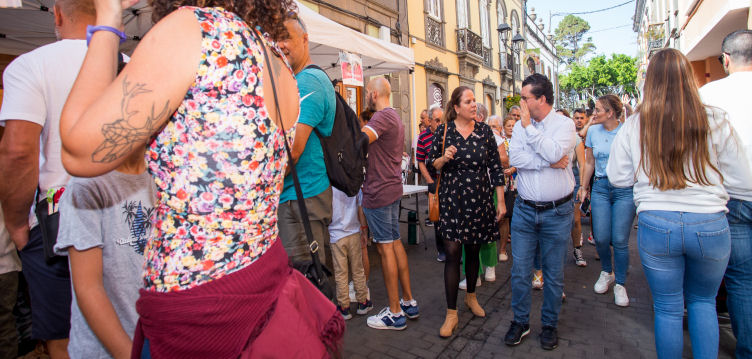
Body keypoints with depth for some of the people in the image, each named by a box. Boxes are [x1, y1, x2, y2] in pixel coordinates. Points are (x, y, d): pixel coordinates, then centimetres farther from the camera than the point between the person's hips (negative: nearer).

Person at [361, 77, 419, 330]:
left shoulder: (383, 116, -14)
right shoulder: (395, 117, 18)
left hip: (379, 191, -10)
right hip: (393, 187, 10)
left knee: (385, 247, -3)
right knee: (395, 243, 14)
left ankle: (395, 313, 8)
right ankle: (409, 302, 24)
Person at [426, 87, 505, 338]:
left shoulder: (484, 130, 3)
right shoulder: (444, 130, -1)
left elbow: (495, 166, 4)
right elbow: (431, 163, 4)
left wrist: (501, 201, 1)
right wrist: (444, 158, -19)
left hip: (479, 200, 2)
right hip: (452, 200, -2)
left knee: (473, 250, 14)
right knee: (452, 252, -4)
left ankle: (471, 296, 38)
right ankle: (451, 312, 7)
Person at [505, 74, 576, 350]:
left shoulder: (564, 124, -4)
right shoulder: (520, 126, 6)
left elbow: (554, 153, -22)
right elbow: (514, 157, -9)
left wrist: (529, 126, -15)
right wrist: (549, 162, -16)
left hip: (557, 212, -2)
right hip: (524, 210, 3)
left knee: (553, 273, 10)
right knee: (520, 270, 7)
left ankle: (549, 325, 29)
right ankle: (520, 322, 25)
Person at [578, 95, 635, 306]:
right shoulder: (593, 131, 8)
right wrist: (583, 187, 15)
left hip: (625, 188, -3)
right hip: (600, 188, 3)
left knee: (620, 240, -3)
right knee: (601, 238, 0)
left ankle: (620, 284, 16)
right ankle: (606, 272, 28)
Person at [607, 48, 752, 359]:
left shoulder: (634, 126, -6)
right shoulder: (715, 121, -6)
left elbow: (618, 178, 2)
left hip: (656, 225, -1)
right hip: (711, 225, 1)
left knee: (668, 307, 15)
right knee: (703, 301, 25)